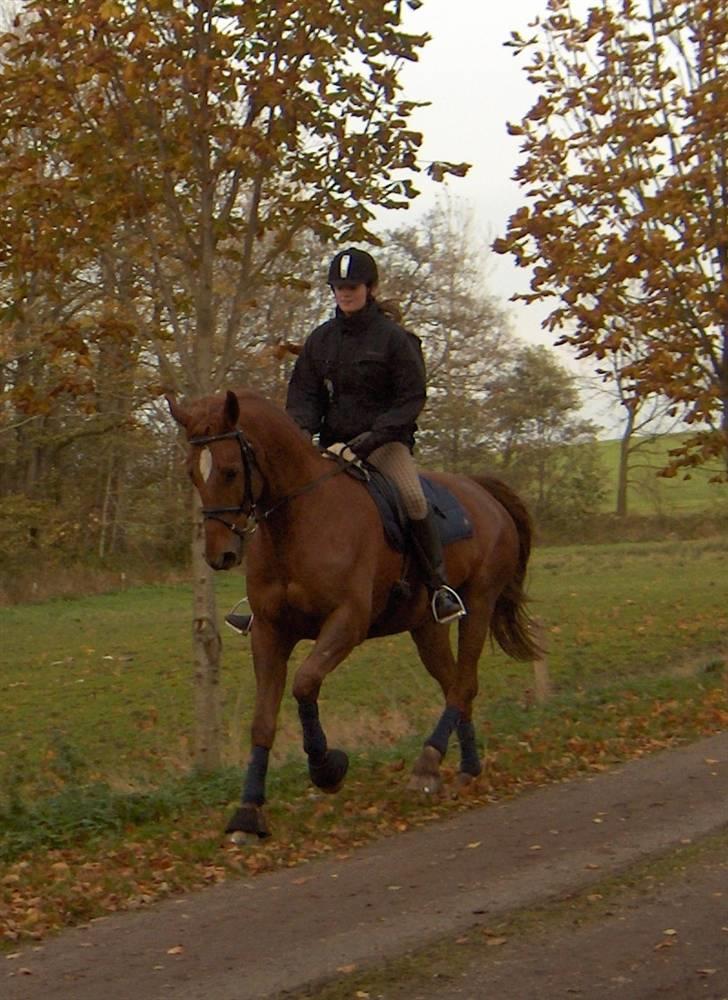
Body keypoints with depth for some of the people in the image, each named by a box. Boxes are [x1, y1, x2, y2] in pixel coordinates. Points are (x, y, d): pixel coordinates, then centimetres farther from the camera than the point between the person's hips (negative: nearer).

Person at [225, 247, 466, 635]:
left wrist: (366, 441, -19)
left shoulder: (394, 338, -5)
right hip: (333, 444, 5)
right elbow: (303, 395, 10)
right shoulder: (320, 340, 10)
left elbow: (410, 399, -8)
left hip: (385, 441, -5)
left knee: (411, 497, -32)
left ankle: (439, 586, -19)